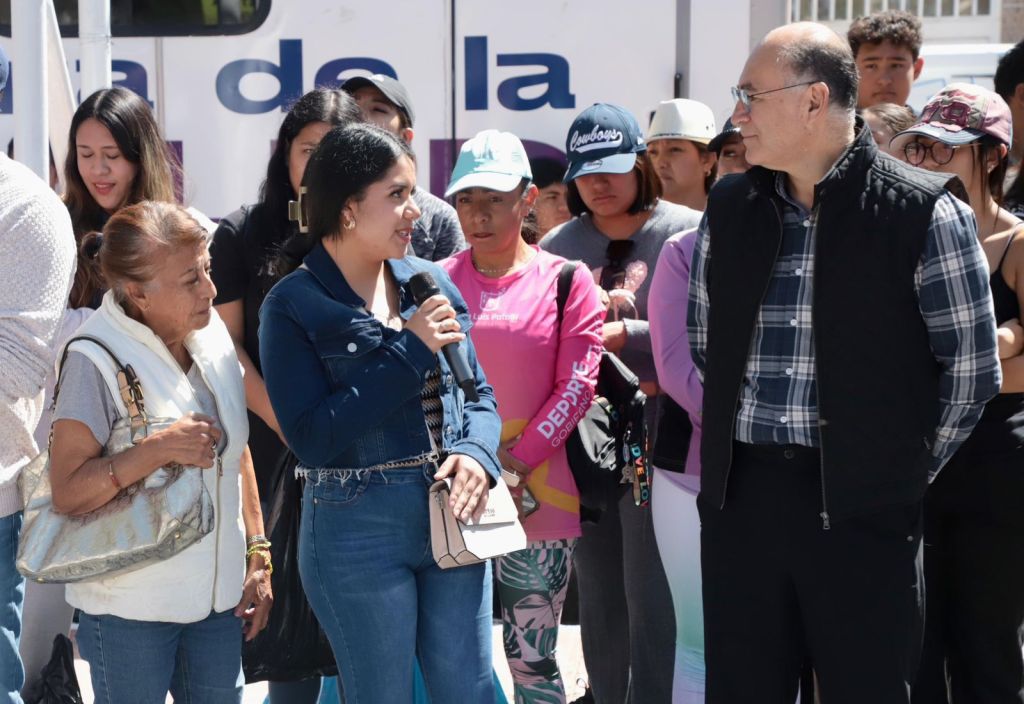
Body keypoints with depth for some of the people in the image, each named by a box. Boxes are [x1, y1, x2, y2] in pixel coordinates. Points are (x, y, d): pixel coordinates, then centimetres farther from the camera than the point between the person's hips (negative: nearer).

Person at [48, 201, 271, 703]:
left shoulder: (212, 336, 3)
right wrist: (159, 449, -28)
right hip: (129, 607, -6)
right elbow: (68, 493, -18)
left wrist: (258, 557, 12)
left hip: (216, 596, 6)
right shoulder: (96, 360, -16)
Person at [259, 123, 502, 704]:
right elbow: (311, 438, -17)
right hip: (358, 530, -4)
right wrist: (409, 353, -19)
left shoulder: (430, 282, 5)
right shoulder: (295, 305, -8)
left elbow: (479, 393, 11)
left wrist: (477, 454, -11)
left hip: (452, 519, 4)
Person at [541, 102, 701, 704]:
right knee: (597, 597, 14)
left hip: (657, 431, -5)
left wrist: (623, 335, -15)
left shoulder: (687, 232, -4)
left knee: (651, 596, -5)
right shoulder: (559, 247, 12)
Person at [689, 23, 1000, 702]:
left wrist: (902, 468, 4)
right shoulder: (730, 209, 9)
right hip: (740, 496, 5)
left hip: (862, 508, -4)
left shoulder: (925, 213, -7)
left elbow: (972, 371, -2)